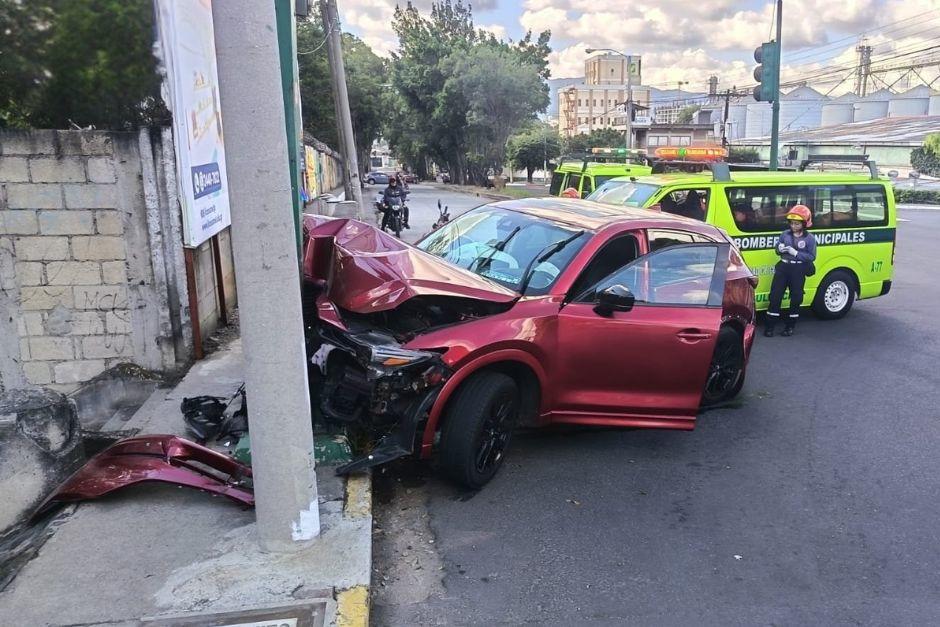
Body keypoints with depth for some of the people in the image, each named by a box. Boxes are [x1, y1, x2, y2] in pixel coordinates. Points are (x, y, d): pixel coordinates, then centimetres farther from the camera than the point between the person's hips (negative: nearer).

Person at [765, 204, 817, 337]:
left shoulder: (809, 238, -5)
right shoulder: (785, 234, 4)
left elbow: (812, 257, -9)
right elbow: (778, 249, 12)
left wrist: (796, 253, -20)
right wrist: (780, 249, -12)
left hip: (798, 270, -2)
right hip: (783, 267, 2)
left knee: (796, 297, 6)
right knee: (775, 295, -1)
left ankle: (790, 326, 19)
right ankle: (769, 326, 5)